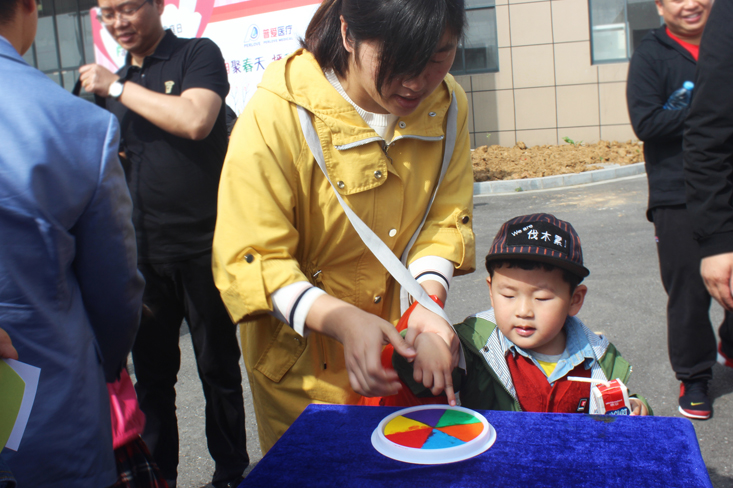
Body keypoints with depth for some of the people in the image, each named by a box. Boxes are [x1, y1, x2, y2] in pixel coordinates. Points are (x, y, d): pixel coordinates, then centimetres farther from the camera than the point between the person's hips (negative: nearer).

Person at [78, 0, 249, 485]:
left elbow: (195, 121, -21)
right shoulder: (116, 80, 16)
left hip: (200, 248, -5)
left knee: (218, 369, 8)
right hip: (143, 253, 6)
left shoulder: (198, 55, -2)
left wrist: (117, 87, -12)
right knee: (151, 376, 13)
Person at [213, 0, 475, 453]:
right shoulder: (276, 115, -26)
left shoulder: (448, 105, -10)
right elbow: (250, 262, -26)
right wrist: (343, 321, -41)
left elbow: (445, 219, -6)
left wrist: (426, 302, -25)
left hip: (396, 347, 4)